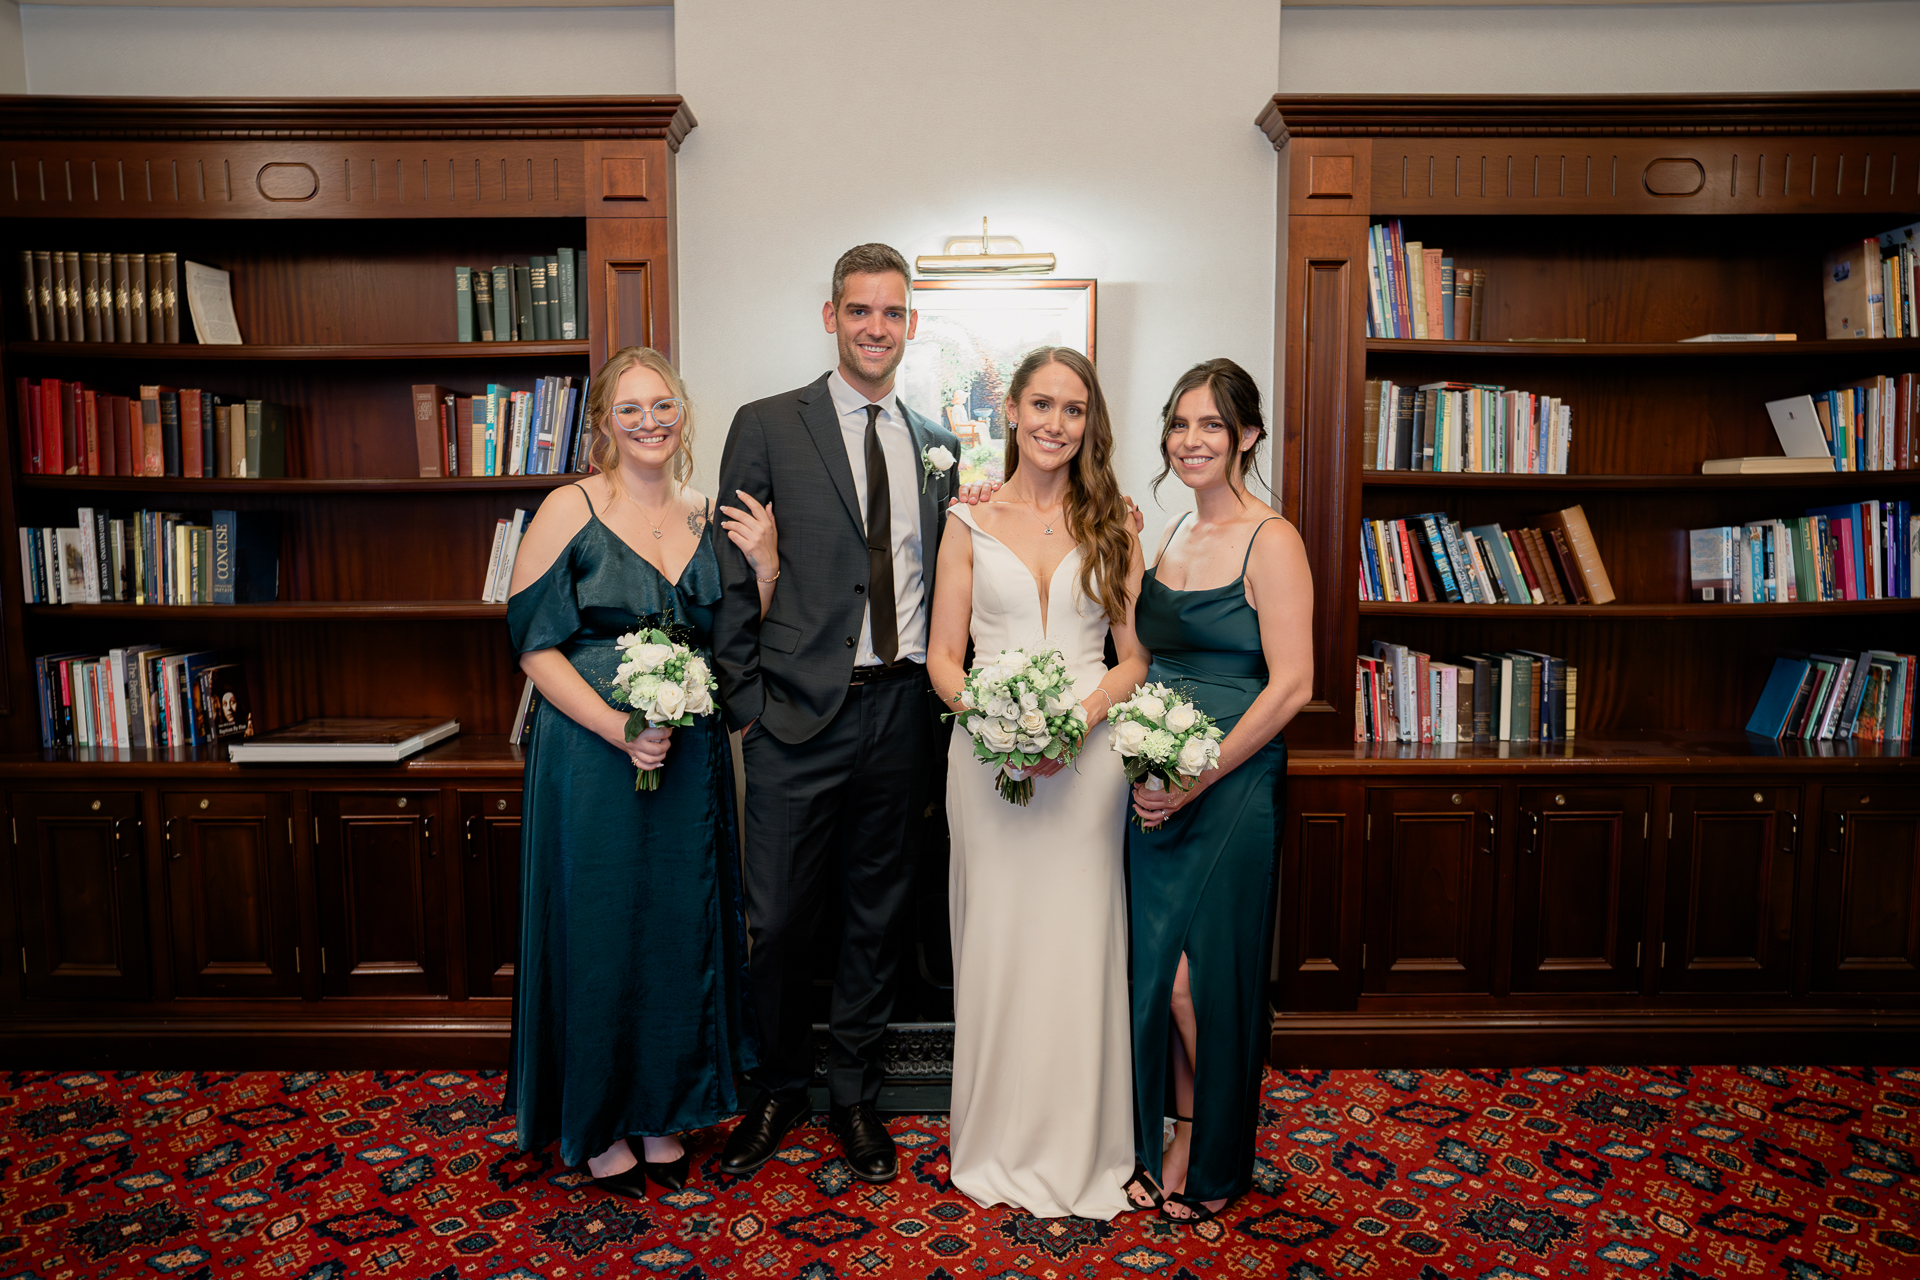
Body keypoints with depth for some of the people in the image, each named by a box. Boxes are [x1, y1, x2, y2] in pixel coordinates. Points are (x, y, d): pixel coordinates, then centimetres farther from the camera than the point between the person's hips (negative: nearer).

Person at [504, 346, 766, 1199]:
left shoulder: (707, 520, 9)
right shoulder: (569, 511, -5)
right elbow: (535, 646, -9)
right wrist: (620, 728, -19)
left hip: (689, 763, 5)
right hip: (590, 756, -4)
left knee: (681, 929, 12)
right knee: (598, 932, 6)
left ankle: (662, 1112, 32)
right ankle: (598, 1126, 27)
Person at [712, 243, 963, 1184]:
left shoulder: (935, 443, 11)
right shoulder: (768, 427, 0)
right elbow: (731, 575, -1)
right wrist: (745, 700, -5)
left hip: (903, 712, 3)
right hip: (801, 716, -3)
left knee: (876, 916, 14)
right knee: (778, 920, 4)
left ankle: (853, 1095, 32)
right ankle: (778, 1092, 29)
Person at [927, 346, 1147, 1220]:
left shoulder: (1112, 524, 6)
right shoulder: (970, 523, 5)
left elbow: (1136, 656, 3)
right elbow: (943, 659, 4)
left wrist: (1078, 717, -14)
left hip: (1087, 754, 0)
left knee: (1079, 944, 4)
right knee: (996, 943, 6)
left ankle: (1079, 1148, 23)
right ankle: (998, 1142, 25)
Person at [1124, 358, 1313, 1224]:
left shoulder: (1269, 541, -10)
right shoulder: (1171, 536, 11)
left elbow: (1290, 685, -16)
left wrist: (1196, 782, -15)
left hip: (1231, 790, -6)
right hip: (1158, 787, 6)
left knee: (1200, 973, 2)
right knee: (1157, 966, 11)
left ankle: (1214, 1160, 25)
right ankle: (1170, 1139, 31)